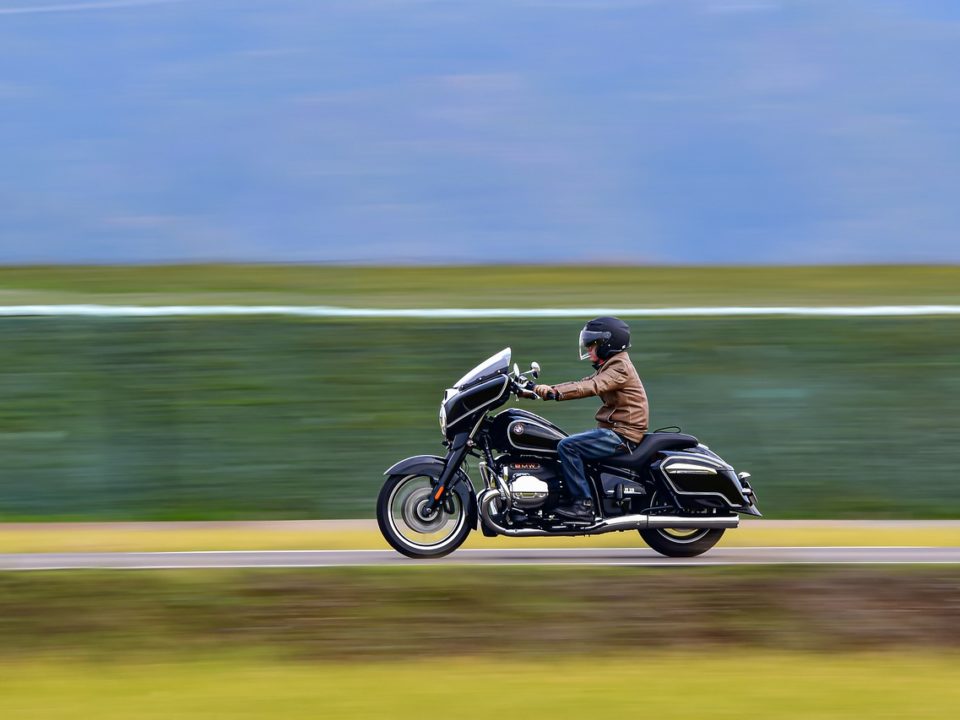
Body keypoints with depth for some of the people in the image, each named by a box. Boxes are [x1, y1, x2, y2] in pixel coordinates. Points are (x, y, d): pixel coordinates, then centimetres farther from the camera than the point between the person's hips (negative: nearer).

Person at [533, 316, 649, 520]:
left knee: (567, 446, -21)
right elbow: (584, 383, 14)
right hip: (613, 430, 11)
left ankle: (583, 504, -23)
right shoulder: (610, 366, 20)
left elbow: (592, 386, -27)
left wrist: (556, 392, -36)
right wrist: (548, 390, 1)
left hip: (622, 434, -11)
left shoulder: (620, 367, -13)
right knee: (567, 445, 17)